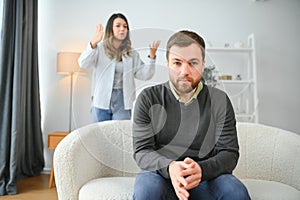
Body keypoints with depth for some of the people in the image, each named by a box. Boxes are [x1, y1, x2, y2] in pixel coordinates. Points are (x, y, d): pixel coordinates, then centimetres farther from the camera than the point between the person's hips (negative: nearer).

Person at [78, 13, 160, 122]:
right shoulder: (100, 48, 0)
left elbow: (144, 75, 1)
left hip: (122, 103, 2)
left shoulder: (132, 54, 8)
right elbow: (83, 63, -14)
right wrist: (93, 43, -29)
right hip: (101, 101, -1)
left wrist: (152, 56, -13)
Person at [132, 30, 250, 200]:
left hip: (206, 175, 2)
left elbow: (229, 153, -3)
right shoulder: (148, 98, -4)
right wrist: (169, 167, -28)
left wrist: (201, 169, -25)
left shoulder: (220, 100, -1)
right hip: (161, 174, -1)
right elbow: (142, 151, -7)